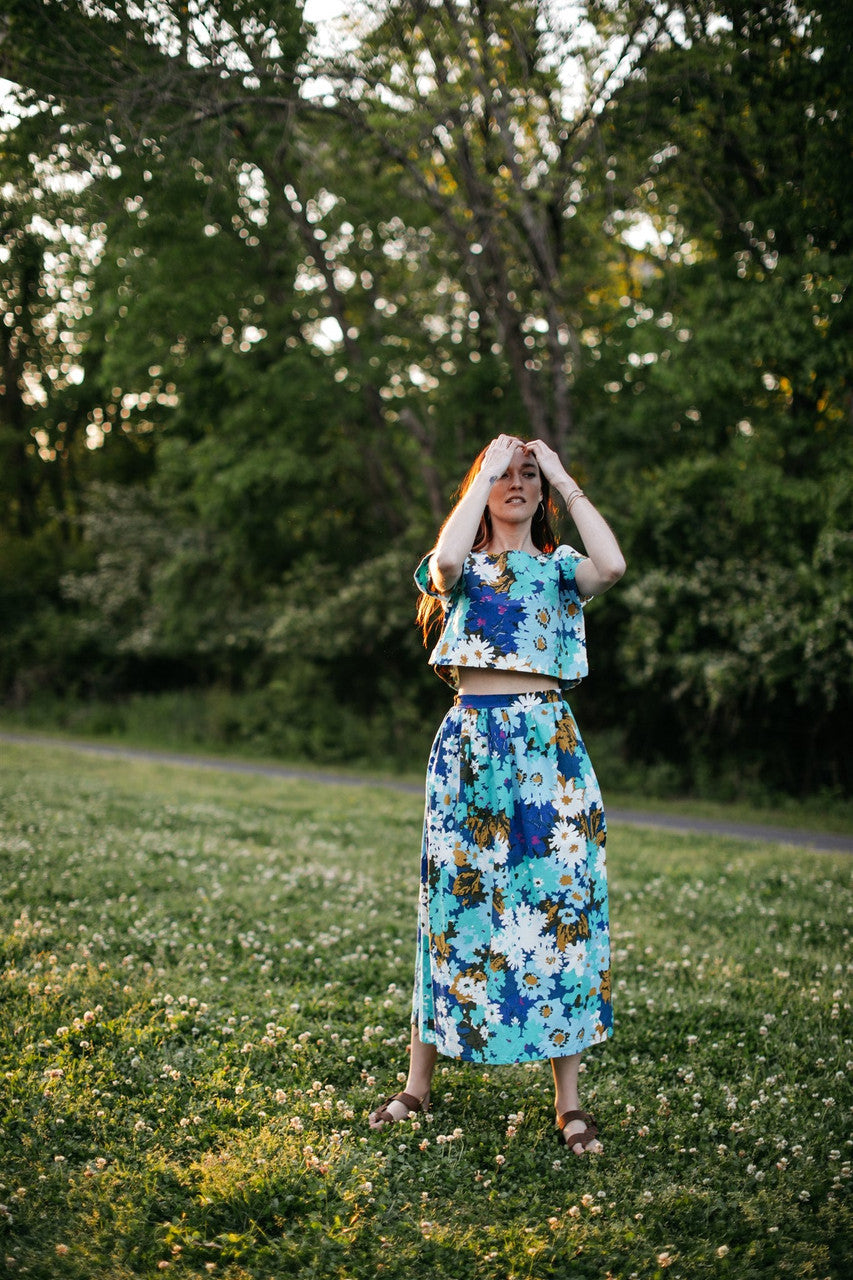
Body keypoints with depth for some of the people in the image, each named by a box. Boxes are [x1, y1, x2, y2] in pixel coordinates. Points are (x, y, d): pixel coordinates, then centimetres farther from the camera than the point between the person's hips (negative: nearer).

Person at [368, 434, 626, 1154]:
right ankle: (419, 1085, 15)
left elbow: (613, 565, -12)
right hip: (472, 742, -1)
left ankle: (568, 1101, 7)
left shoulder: (560, 568, 12)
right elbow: (445, 561, -17)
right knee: (456, 904, 2)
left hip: (551, 744, 1)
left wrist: (564, 480, -3)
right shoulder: (464, 569, 10)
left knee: (562, 903, -2)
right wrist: (487, 473, -6)